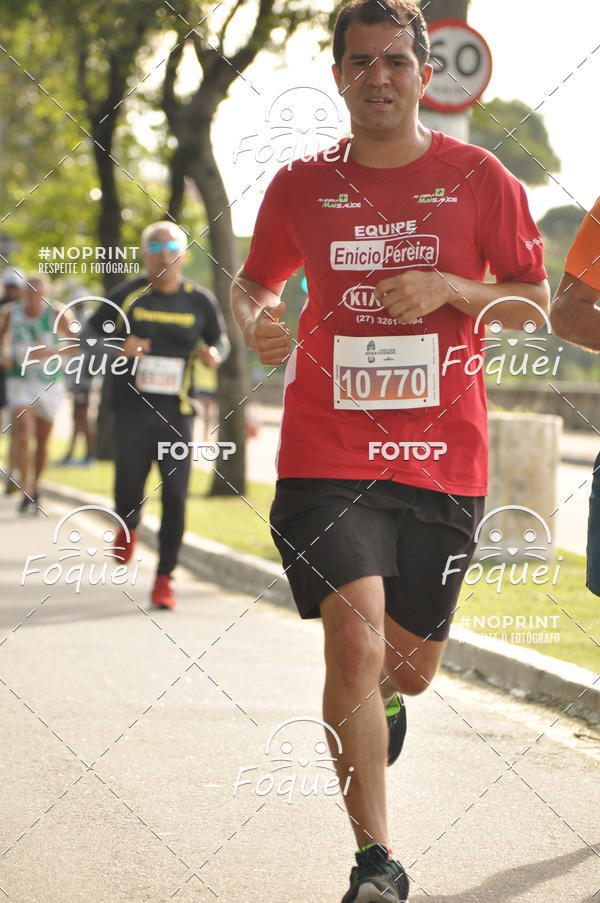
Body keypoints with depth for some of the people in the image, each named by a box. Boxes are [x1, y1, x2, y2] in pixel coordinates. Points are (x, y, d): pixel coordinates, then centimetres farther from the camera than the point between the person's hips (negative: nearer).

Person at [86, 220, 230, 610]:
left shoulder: (200, 301, 4)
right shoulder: (126, 296, 0)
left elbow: (220, 340, 19)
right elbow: (90, 335, 7)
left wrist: (214, 354, -5)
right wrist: (118, 348, -14)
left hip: (177, 415, 1)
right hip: (133, 411, -1)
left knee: (175, 497, -7)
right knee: (129, 494, 0)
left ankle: (165, 578, 5)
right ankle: (129, 527, 38)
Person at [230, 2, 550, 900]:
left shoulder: (478, 177, 3)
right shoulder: (302, 184, 6)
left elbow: (534, 303, 6)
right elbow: (254, 278, 20)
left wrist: (449, 289, -11)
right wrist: (255, 322, -3)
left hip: (443, 460, 1)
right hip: (327, 459, -1)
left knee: (410, 658, 12)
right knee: (354, 640, -17)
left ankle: (390, 700, 53)